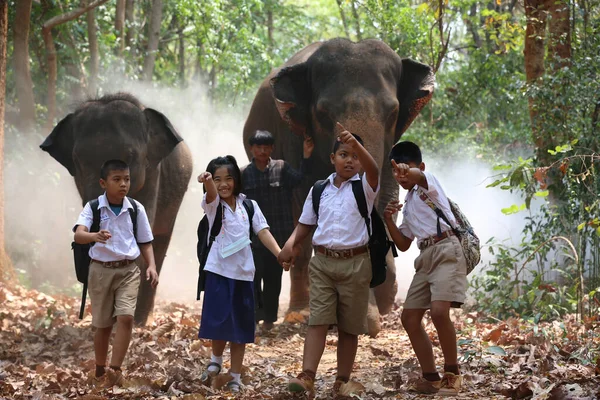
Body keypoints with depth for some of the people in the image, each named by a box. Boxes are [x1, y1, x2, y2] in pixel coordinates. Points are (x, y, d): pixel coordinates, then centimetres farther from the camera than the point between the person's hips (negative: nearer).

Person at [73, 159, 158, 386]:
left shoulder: (136, 209, -2)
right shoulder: (93, 208, -9)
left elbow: (145, 242, 8)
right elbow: (78, 235, -26)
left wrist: (151, 266, -8)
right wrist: (95, 236, -48)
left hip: (128, 270, 1)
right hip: (101, 270, -1)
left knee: (126, 317, -18)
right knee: (103, 324, 8)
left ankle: (116, 369, -16)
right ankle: (100, 370, 26)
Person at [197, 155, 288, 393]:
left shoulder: (249, 205, 4)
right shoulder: (213, 204, -3)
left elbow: (262, 232, -3)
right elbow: (212, 193, -25)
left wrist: (280, 254, -20)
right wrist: (207, 180, -50)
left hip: (243, 272, 2)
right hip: (219, 270, -2)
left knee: (240, 326, 6)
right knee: (220, 321, -8)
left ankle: (235, 378, 14)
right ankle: (216, 361, 20)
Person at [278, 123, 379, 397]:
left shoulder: (364, 187, -1)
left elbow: (373, 169, -23)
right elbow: (305, 225, 15)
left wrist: (356, 144, -41)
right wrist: (291, 243, -6)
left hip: (355, 263, -2)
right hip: (322, 262, 2)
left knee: (349, 326, 5)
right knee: (318, 321, -8)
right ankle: (307, 378, -17)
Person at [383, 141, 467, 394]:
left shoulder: (428, 181, -1)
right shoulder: (408, 204, 22)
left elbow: (419, 177, -28)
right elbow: (403, 245, 26)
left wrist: (409, 173, -53)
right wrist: (389, 221, 9)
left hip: (446, 251, -9)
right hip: (425, 258, 9)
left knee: (439, 311, -25)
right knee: (409, 318, 4)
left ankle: (452, 373, -8)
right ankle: (431, 378, 12)